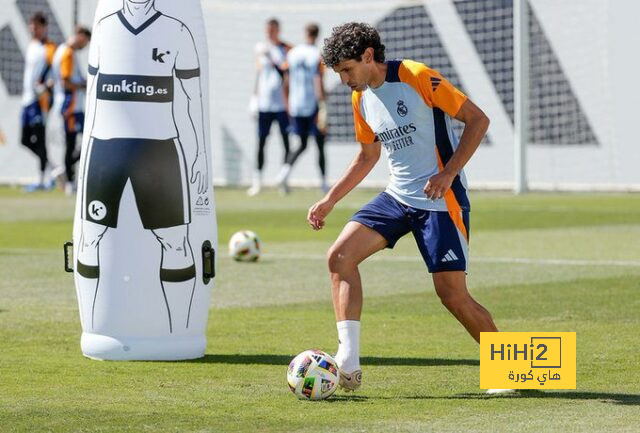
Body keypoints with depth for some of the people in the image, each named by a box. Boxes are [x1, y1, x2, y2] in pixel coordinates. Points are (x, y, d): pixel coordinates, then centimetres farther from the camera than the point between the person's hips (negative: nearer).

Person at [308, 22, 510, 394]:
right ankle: (348, 365, -13)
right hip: (398, 197, 7)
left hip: (441, 199, -7)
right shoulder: (361, 99, 9)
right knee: (340, 256, -11)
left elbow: (478, 120, -13)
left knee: (452, 294, -9)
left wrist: (447, 173, -21)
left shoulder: (417, 78, -14)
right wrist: (330, 201, 16)